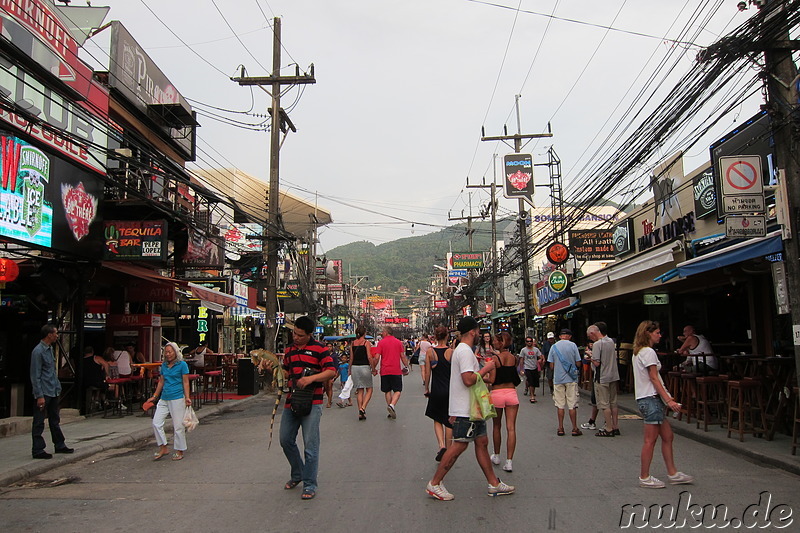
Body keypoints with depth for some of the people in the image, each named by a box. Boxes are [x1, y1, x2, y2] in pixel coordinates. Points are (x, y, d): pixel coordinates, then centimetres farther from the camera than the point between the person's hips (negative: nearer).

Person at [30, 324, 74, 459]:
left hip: (54, 391, 9)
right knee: (39, 423, 0)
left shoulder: (50, 349, 13)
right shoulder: (38, 351, -16)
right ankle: (37, 450, 7)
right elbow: (35, 376, -17)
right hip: (44, 392, -9)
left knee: (55, 420, 17)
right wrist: (39, 396, -19)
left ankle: (60, 445, 26)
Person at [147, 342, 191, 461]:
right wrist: (154, 396, 18)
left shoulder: (182, 364, -4)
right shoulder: (164, 365, 13)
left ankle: (179, 451, 12)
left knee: (178, 425, -1)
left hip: (177, 398, -6)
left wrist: (187, 397, -13)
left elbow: (185, 382, -6)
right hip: (164, 398, 6)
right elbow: (161, 382, 20)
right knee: (156, 423, 0)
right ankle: (163, 448, 13)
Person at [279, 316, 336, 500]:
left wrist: (311, 378, -23)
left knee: (310, 445, -4)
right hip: (291, 401, 7)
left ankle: (310, 485, 7)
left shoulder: (319, 349, -6)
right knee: (286, 440, 12)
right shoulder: (290, 350, 14)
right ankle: (297, 474, 33)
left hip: (311, 403, -7)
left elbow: (331, 371, -12)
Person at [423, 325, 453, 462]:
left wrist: (427, 388, 11)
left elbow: (427, 373, -2)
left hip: (436, 389, 0)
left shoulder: (430, 351, -4)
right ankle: (448, 450, 18)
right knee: (449, 421, 12)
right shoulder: (451, 352, -7)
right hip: (450, 389, 0)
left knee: (437, 420, 13)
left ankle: (441, 446, -6)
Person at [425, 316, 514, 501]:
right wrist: (486, 369, -16)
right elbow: (468, 380, -26)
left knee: (482, 442, 13)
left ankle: (494, 484, 20)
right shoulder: (465, 351, -18)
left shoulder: (460, 350, 16)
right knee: (459, 445, -6)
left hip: (471, 408, 11)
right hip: (465, 409, -11)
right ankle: (434, 484, 2)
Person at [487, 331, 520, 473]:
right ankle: (509, 461, -3)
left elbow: (491, 380, -14)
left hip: (497, 393, -3)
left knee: (496, 426, 16)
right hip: (511, 392, 3)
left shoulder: (495, 358, -10)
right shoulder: (513, 358, 4)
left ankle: (496, 456, 29)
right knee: (511, 428, 1)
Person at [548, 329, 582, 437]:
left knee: (560, 405, 7)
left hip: (558, 379, 2)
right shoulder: (572, 345, -4)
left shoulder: (554, 347, 1)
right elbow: (578, 363, -4)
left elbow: (551, 366, 2)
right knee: (572, 405, 3)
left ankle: (560, 429, 10)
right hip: (571, 379, -2)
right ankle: (575, 429, 7)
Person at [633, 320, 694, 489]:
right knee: (650, 439, -3)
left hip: (646, 398, 10)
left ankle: (672, 474, 20)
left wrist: (667, 397, 18)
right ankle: (644, 478, 4)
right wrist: (669, 400, -18)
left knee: (667, 436, 14)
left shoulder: (638, 352, 17)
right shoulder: (648, 352, -13)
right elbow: (654, 379, -16)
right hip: (650, 399, -10)